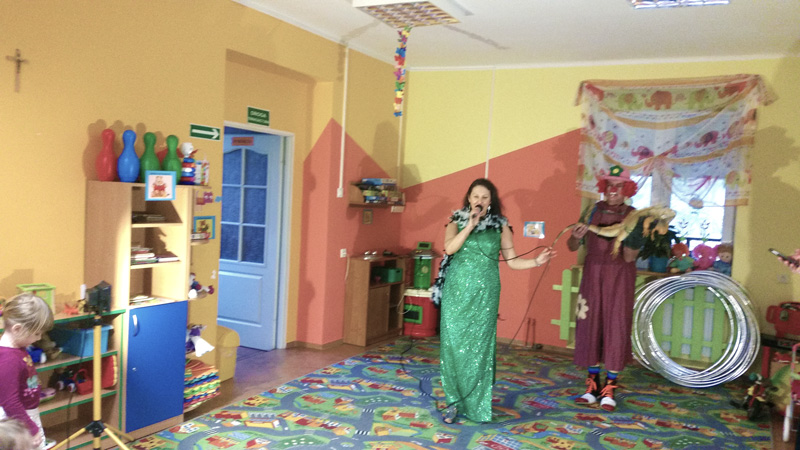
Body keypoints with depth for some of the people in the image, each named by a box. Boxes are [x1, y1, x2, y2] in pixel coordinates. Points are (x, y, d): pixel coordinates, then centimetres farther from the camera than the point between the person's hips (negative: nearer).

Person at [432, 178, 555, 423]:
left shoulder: (500, 226, 6)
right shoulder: (457, 222, 6)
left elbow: (512, 261, 5)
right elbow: (449, 249, -12)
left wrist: (536, 261, -9)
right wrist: (470, 225, -15)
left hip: (484, 293, 0)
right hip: (457, 291, 0)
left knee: (480, 345, 0)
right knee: (453, 342, -2)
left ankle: (477, 404, 12)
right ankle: (454, 401, 9)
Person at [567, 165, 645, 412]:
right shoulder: (594, 211, 2)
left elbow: (630, 258, -10)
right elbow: (572, 247, 2)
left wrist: (628, 240, -28)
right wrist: (576, 236, -19)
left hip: (619, 277, -2)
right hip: (592, 274, 3)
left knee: (616, 327, -1)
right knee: (590, 325, 4)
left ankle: (609, 390, 9)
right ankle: (592, 386, 15)